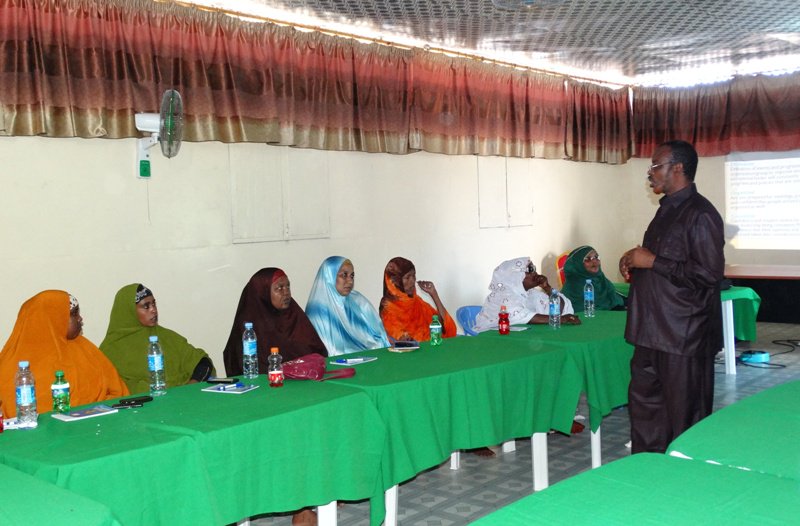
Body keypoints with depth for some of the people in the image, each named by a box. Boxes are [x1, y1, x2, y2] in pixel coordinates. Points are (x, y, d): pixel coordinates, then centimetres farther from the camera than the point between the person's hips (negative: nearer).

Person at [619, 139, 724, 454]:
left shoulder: (700, 215, -14)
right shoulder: (668, 209, 15)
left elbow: (709, 274, -22)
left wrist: (652, 261, -18)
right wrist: (635, 261, 8)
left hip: (684, 334, -10)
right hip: (653, 330, 10)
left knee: (684, 412, 3)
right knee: (644, 403, 15)